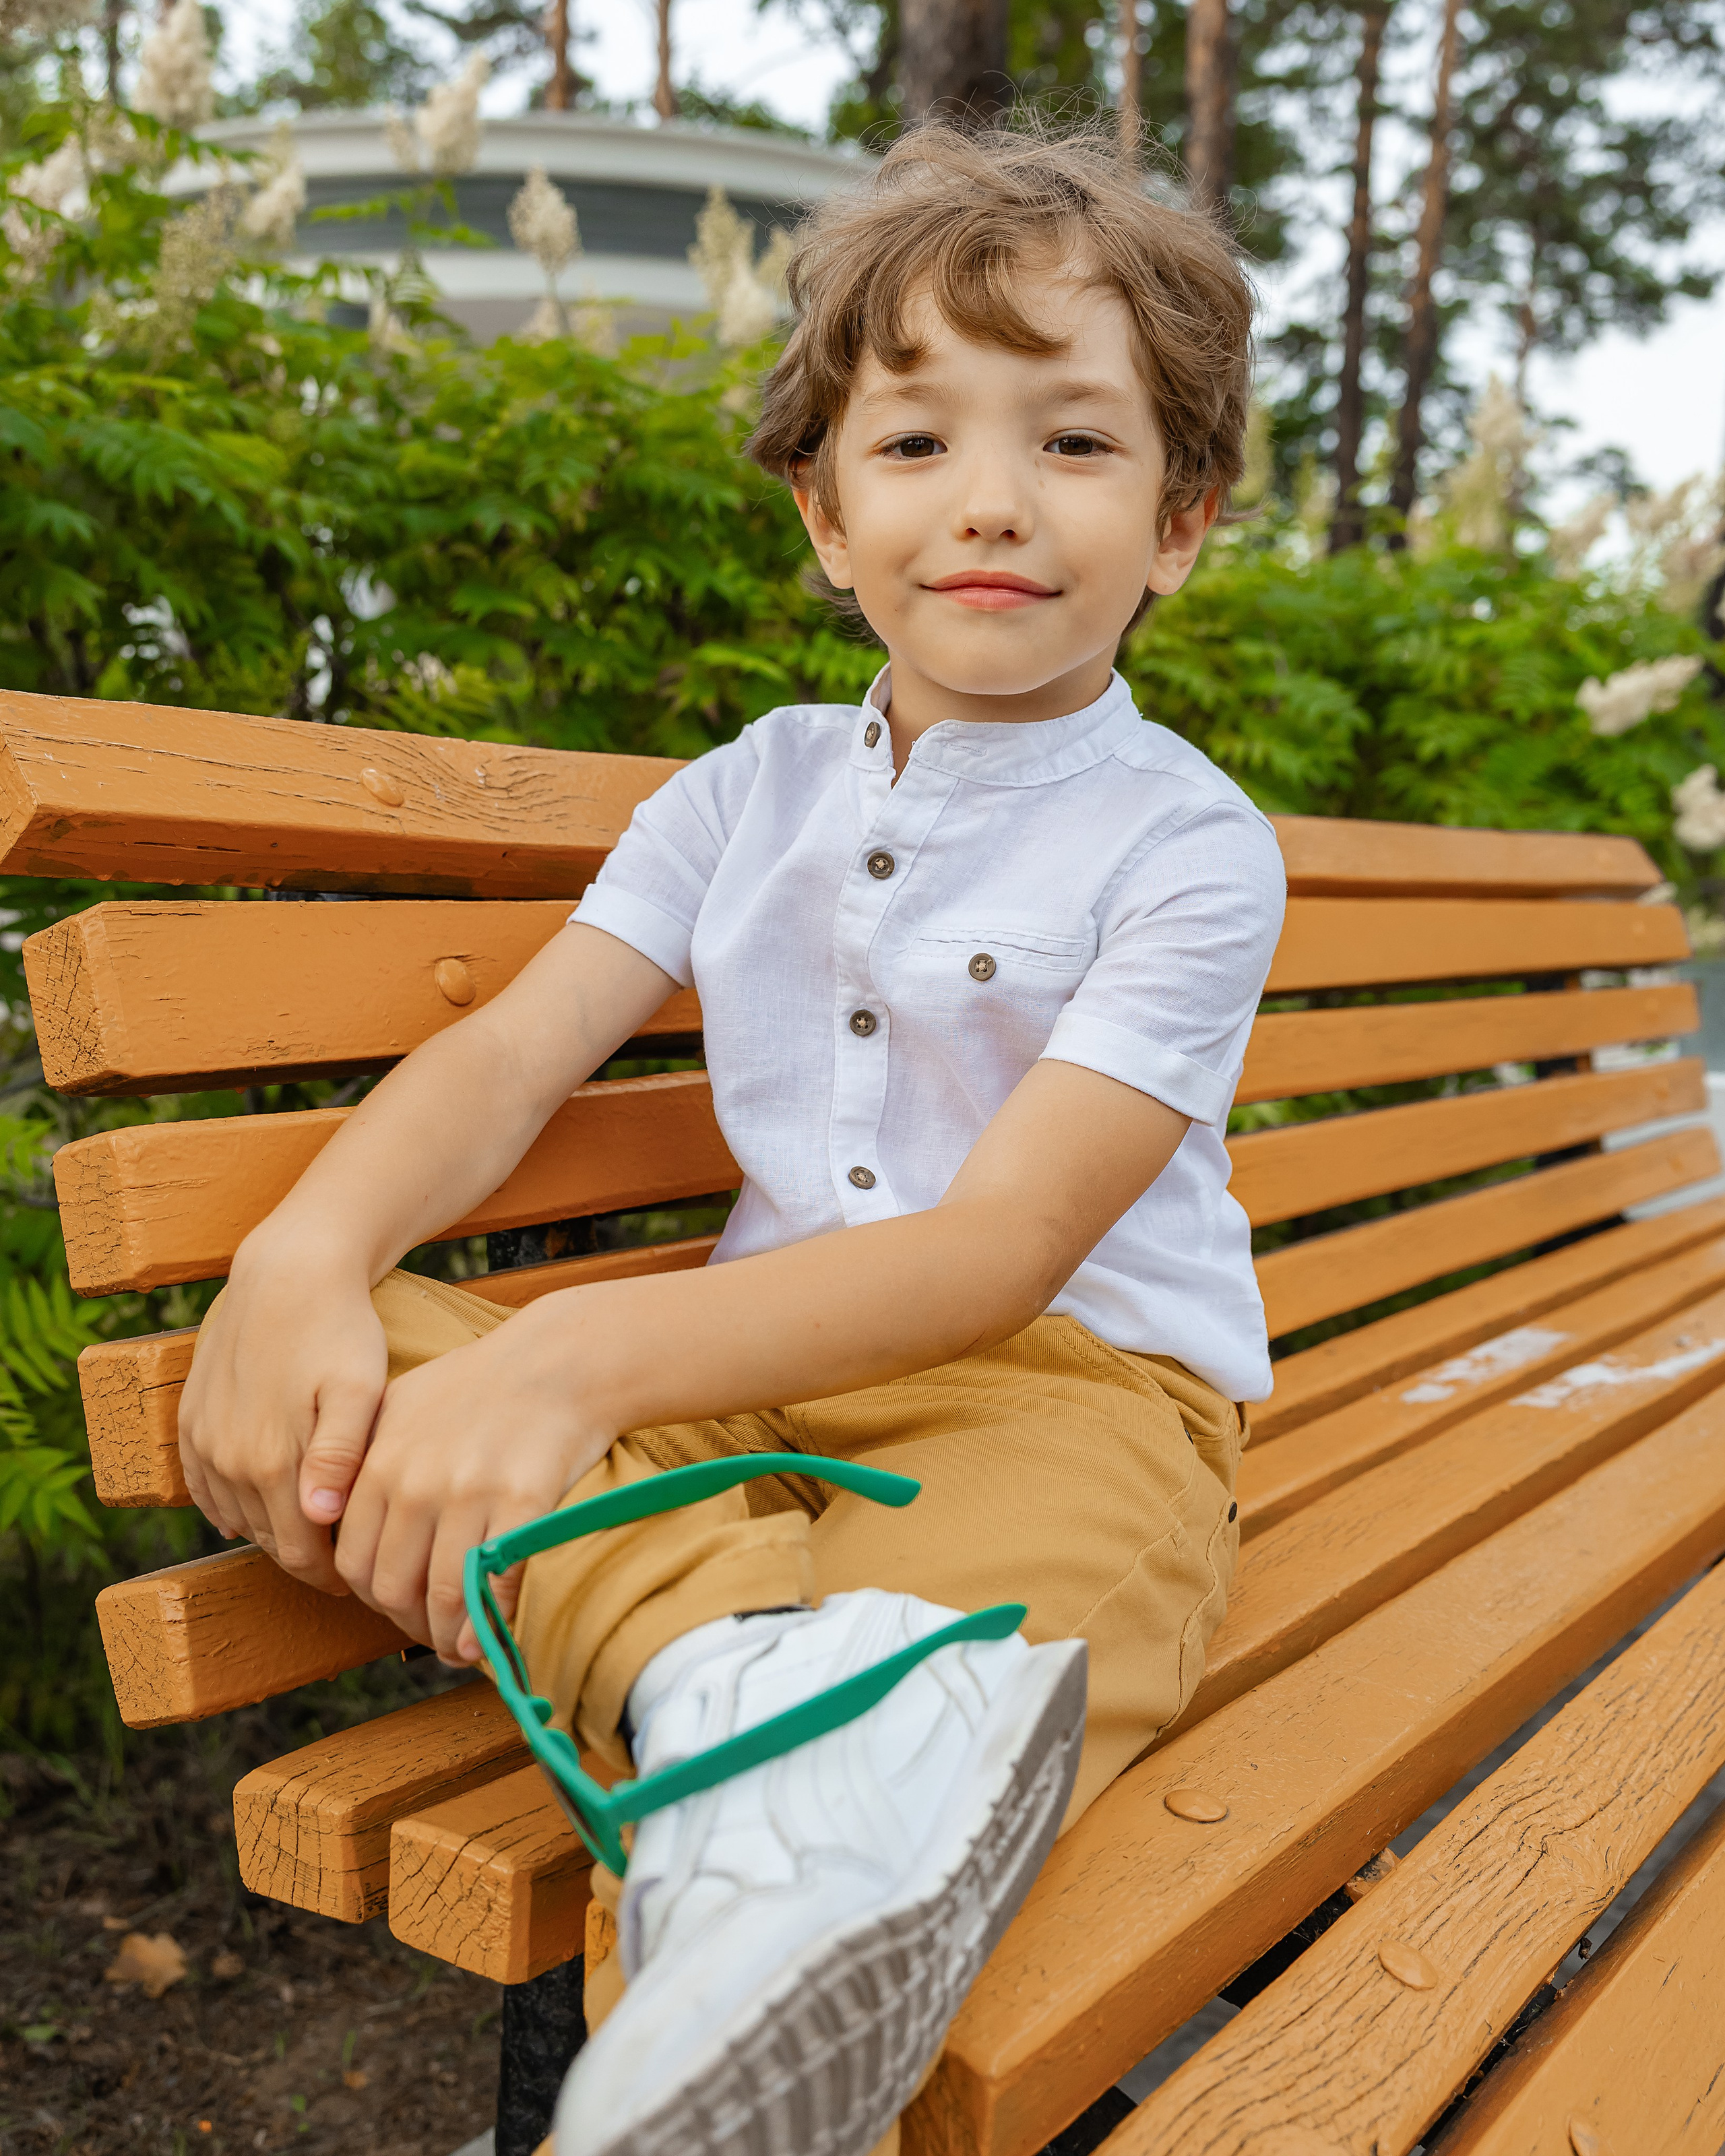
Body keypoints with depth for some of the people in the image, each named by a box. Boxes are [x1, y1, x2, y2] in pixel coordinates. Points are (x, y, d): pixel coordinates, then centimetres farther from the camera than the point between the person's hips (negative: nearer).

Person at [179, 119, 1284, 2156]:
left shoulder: (1184, 845, -6)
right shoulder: (757, 786, 11)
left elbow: (1003, 1248, -18)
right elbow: (517, 1047, 2)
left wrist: (583, 1352, -30)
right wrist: (307, 1253, -20)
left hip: (1063, 1391, -5)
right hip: (760, 1370, 5)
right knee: (296, 1381, -20)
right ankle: (739, 1659, -41)